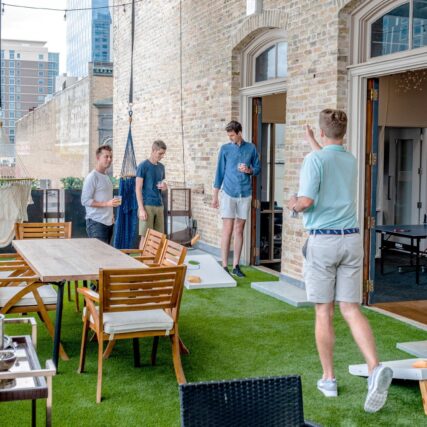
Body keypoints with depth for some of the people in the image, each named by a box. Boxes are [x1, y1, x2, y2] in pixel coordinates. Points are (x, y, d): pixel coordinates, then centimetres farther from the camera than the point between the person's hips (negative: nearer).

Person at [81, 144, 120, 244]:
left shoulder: (106, 177, 16)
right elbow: (85, 200, -16)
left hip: (108, 222, 8)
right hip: (96, 223, -8)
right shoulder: (92, 177, -10)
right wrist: (107, 204, -21)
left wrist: (111, 215, 15)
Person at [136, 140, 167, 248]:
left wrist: (164, 187, -2)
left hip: (159, 205, 6)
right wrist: (141, 209, -16)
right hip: (147, 205, -6)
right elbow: (138, 188, -9)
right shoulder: (143, 166, -6)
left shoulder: (161, 167, 13)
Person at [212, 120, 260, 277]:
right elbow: (220, 172, 5)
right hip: (229, 193, -2)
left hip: (245, 194, 2)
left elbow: (257, 168, 13)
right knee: (227, 230, -5)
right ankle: (224, 267, -1)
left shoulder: (251, 148, 6)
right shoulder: (225, 149, 3)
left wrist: (249, 170, -10)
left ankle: (236, 266, 13)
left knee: (239, 230, 6)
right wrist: (215, 196, 3)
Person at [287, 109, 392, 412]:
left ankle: (329, 379, 14)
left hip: (322, 241, -5)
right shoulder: (351, 161, 13)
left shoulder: (314, 159, -8)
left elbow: (306, 201, -16)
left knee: (324, 312, 6)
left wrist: (293, 203, 7)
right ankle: (376, 368, -20)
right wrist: (311, 140, 52)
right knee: (351, 309, 2)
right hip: (352, 240, 5)